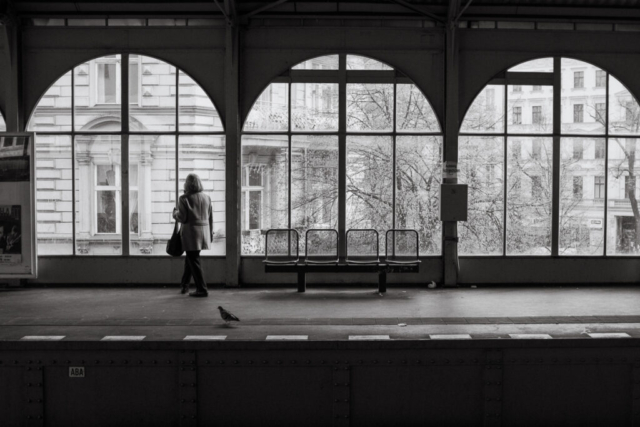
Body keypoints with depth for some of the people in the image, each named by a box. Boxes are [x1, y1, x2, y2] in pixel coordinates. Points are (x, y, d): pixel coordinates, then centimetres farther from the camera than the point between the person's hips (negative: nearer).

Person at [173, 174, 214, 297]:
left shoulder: (184, 199, -11)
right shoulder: (206, 198, 5)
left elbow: (182, 218, -14)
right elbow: (210, 218, 9)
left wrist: (175, 213, 7)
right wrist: (210, 233, 18)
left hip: (190, 232, -6)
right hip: (203, 231, 6)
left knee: (194, 260, 0)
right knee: (191, 258, 20)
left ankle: (202, 289, -1)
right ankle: (184, 285, 29)